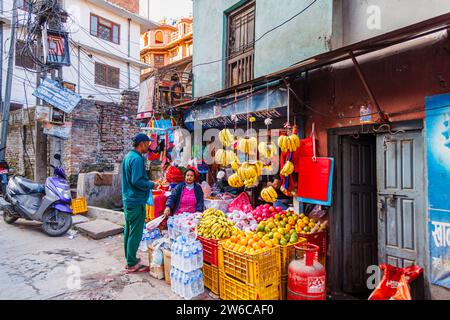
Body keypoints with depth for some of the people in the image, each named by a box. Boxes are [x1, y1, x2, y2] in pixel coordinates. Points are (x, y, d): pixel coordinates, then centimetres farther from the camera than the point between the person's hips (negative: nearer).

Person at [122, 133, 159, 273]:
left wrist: (148, 182, 15)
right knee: (135, 233, -1)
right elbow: (137, 181, -25)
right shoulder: (137, 159, -19)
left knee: (128, 231, 17)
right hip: (136, 201, -10)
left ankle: (130, 258, 30)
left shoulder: (128, 156, 13)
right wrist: (151, 185, -11)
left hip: (128, 200, 10)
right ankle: (132, 264, 9)